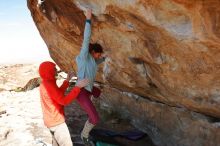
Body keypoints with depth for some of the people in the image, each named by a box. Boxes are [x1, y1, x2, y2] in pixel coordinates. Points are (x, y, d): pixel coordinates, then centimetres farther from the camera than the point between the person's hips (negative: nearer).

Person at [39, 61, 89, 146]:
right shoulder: (49, 85, -27)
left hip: (51, 120, 10)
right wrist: (78, 87, -31)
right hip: (56, 121, -10)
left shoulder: (44, 84, 5)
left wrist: (67, 81, 13)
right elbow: (64, 101, -31)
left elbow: (58, 94, 16)